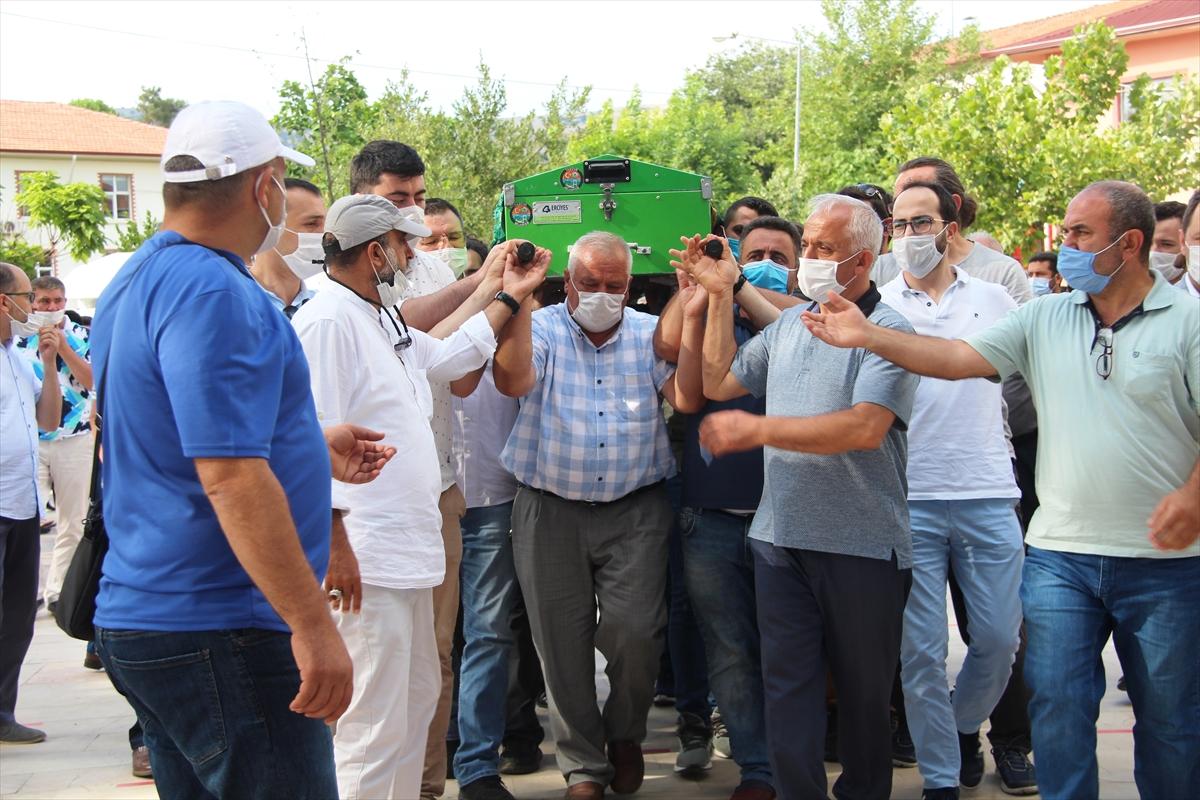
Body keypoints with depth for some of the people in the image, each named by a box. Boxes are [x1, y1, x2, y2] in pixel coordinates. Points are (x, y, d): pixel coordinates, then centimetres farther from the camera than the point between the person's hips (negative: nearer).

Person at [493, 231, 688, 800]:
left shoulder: (651, 334, 8)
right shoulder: (543, 329, 4)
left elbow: (685, 395, -8)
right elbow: (512, 381, -15)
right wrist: (521, 300, -20)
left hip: (635, 512, 0)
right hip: (550, 511, 0)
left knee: (636, 631, -11)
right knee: (562, 642, 4)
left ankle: (625, 736, 18)